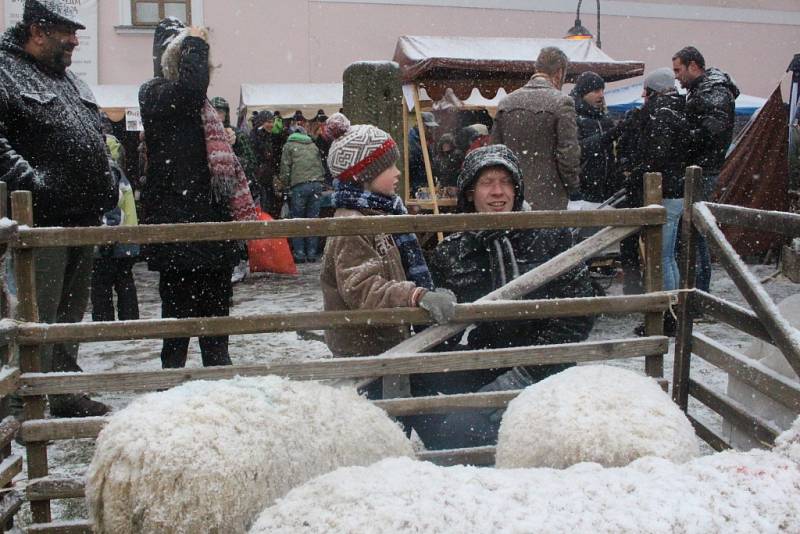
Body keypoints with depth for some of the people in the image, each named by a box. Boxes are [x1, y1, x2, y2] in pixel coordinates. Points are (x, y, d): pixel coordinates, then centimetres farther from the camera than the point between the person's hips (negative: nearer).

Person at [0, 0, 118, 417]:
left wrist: (108, 189, 16)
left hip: (84, 217, 9)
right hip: (44, 219, -8)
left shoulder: (70, 80, 21)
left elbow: (95, 140, 27)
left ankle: (67, 394, 27)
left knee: (72, 312, 16)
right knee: (40, 318, -4)